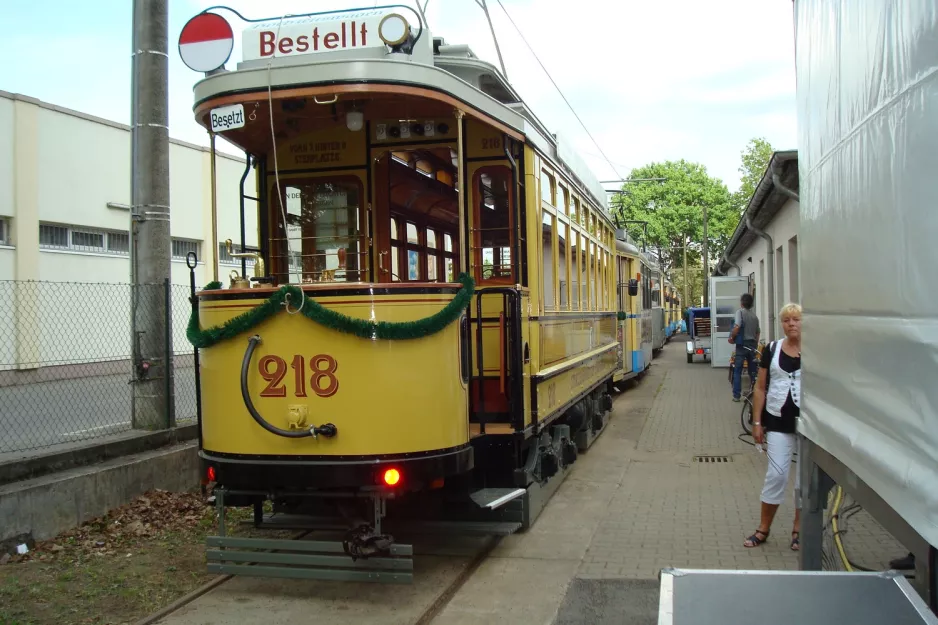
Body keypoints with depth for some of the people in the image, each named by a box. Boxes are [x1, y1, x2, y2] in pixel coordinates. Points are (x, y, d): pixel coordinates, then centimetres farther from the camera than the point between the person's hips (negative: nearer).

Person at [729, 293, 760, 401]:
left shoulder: (740, 312, -10)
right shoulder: (754, 316, 9)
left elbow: (737, 327, -22)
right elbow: (757, 332, 13)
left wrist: (731, 337, -7)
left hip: (742, 344, -5)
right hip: (753, 344, 5)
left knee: (737, 371, 1)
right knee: (753, 370, 12)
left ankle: (736, 395, 1)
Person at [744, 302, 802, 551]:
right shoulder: (772, 349, 3)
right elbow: (760, 387, 7)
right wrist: (757, 421, 3)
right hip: (778, 422, 1)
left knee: (806, 476, 7)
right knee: (776, 475, 2)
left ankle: (798, 529, 21)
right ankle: (763, 529, 14)